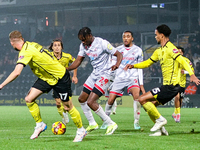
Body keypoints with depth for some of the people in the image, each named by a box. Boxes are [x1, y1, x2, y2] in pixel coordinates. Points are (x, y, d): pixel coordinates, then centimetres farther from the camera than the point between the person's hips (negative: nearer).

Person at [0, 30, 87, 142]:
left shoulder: (25, 52, -27)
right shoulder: (31, 44, -1)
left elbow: (17, 72, -36)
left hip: (60, 77, -9)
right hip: (46, 77, 9)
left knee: (68, 107, 1)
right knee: (29, 99, -3)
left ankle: (81, 130, 19)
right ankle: (40, 125, 10)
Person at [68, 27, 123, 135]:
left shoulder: (102, 43, -19)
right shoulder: (83, 46, 3)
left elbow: (119, 54, -15)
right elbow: (78, 61, 9)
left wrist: (117, 65, -36)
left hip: (106, 74, -9)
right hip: (95, 74, 9)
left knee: (90, 102, -17)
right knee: (82, 99, 11)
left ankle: (111, 124, -8)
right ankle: (92, 124, 26)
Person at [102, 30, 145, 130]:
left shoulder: (138, 50, 5)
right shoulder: (118, 50, 7)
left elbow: (140, 68, 8)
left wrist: (141, 84, 3)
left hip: (132, 78, -2)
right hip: (119, 78, 2)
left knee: (137, 96, -27)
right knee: (110, 100, -6)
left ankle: (136, 122, -19)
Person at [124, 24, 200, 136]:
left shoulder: (170, 48, -13)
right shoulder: (159, 51, 17)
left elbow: (182, 61, -24)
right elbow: (148, 63, 28)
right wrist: (133, 66, 13)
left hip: (171, 86, -9)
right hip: (167, 86, 9)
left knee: (142, 99, -12)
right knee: (149, 105, 11)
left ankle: (160, 119, -5)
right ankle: (160, 129, 12)